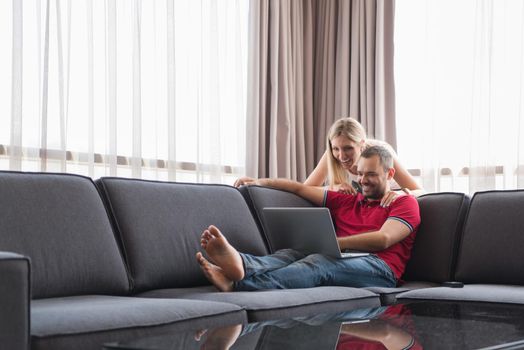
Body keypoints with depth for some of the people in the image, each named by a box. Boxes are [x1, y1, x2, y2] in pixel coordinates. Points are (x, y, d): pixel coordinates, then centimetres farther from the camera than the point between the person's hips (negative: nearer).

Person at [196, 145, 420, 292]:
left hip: (379, 268, -6)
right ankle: (240, 263, -58)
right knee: (290, 254, -22)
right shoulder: (347, 201, 31)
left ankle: (239, 281, -60)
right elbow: (300, 188, 29)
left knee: (318, 261, -35)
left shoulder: (405, 203, 14)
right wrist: (260, 182, 19)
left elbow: (383, 239, -4)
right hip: (338, 263, 6)